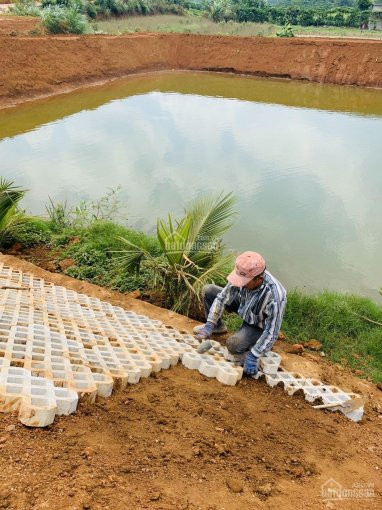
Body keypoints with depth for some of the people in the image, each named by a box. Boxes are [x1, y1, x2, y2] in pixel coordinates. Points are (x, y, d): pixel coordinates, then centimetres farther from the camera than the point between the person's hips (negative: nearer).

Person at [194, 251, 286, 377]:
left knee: (233, 345, -29)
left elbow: (272, 332, -31)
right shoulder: (243, 276, -27)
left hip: (260, 324, -5)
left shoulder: (274, 296, -41)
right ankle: (217, 326, 18)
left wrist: (253, 356, -29)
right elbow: (222, 298, -13)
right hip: (243, 306, 6)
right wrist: (209, 325, -18)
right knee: (208, 291, -3)